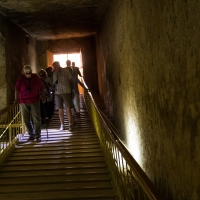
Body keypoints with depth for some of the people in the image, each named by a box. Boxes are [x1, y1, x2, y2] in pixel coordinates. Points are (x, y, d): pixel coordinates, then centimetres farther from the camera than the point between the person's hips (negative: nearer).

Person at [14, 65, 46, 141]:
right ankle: (31, 135, 15)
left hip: (34, 101, -1)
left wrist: (43, 96, -1)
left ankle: (37, 136, 1)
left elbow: (41, 87, 6)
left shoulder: (35, 77, 1)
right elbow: (17, 89, -2)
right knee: (26, 119, 3)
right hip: (23, 102, 1)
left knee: (36, 119, -4)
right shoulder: (21, 78, 0)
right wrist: (16, 99, -9)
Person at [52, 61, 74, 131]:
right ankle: (62, 125, 13)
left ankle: (70, 125, 5)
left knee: (68, 108, -3)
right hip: (57, 93, 3)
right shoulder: (54, 73, 7)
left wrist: (71, 89, 3)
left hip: (66, 92, -3)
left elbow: (71, 80, 3)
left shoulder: (65, 71, -3)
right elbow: (54, 83, 15)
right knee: (60, 109, 6)